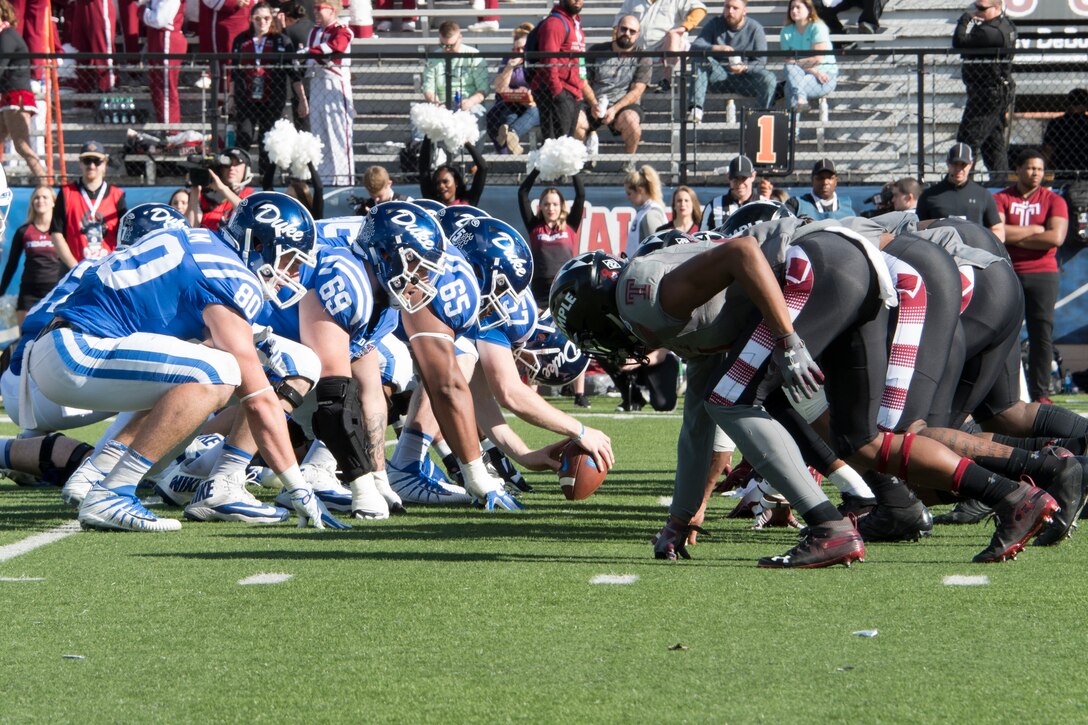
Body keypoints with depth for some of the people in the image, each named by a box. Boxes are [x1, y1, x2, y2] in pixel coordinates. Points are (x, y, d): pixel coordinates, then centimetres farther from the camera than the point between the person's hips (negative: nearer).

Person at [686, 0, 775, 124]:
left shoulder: (755, 29, -3)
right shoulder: (715, 24, 1)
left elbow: (761, 62, -8)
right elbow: (695, 47, -13)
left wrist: (744, 67, -31)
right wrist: (716, 48, -34)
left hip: (745, 78, -1)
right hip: (719, 78, 1)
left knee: (768, 78, -30)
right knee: (700, 61, -27)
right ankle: (696, 108, -35)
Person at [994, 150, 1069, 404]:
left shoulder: (1054, 201, 6)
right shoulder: (1001, 199, 6)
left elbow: (1056, 237, -9)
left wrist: (1016, 237, -7)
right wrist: (1035, 230, -7)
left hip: (1043, 275, 0)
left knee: (1042, 334, -3)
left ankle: (1040, 393, 1)